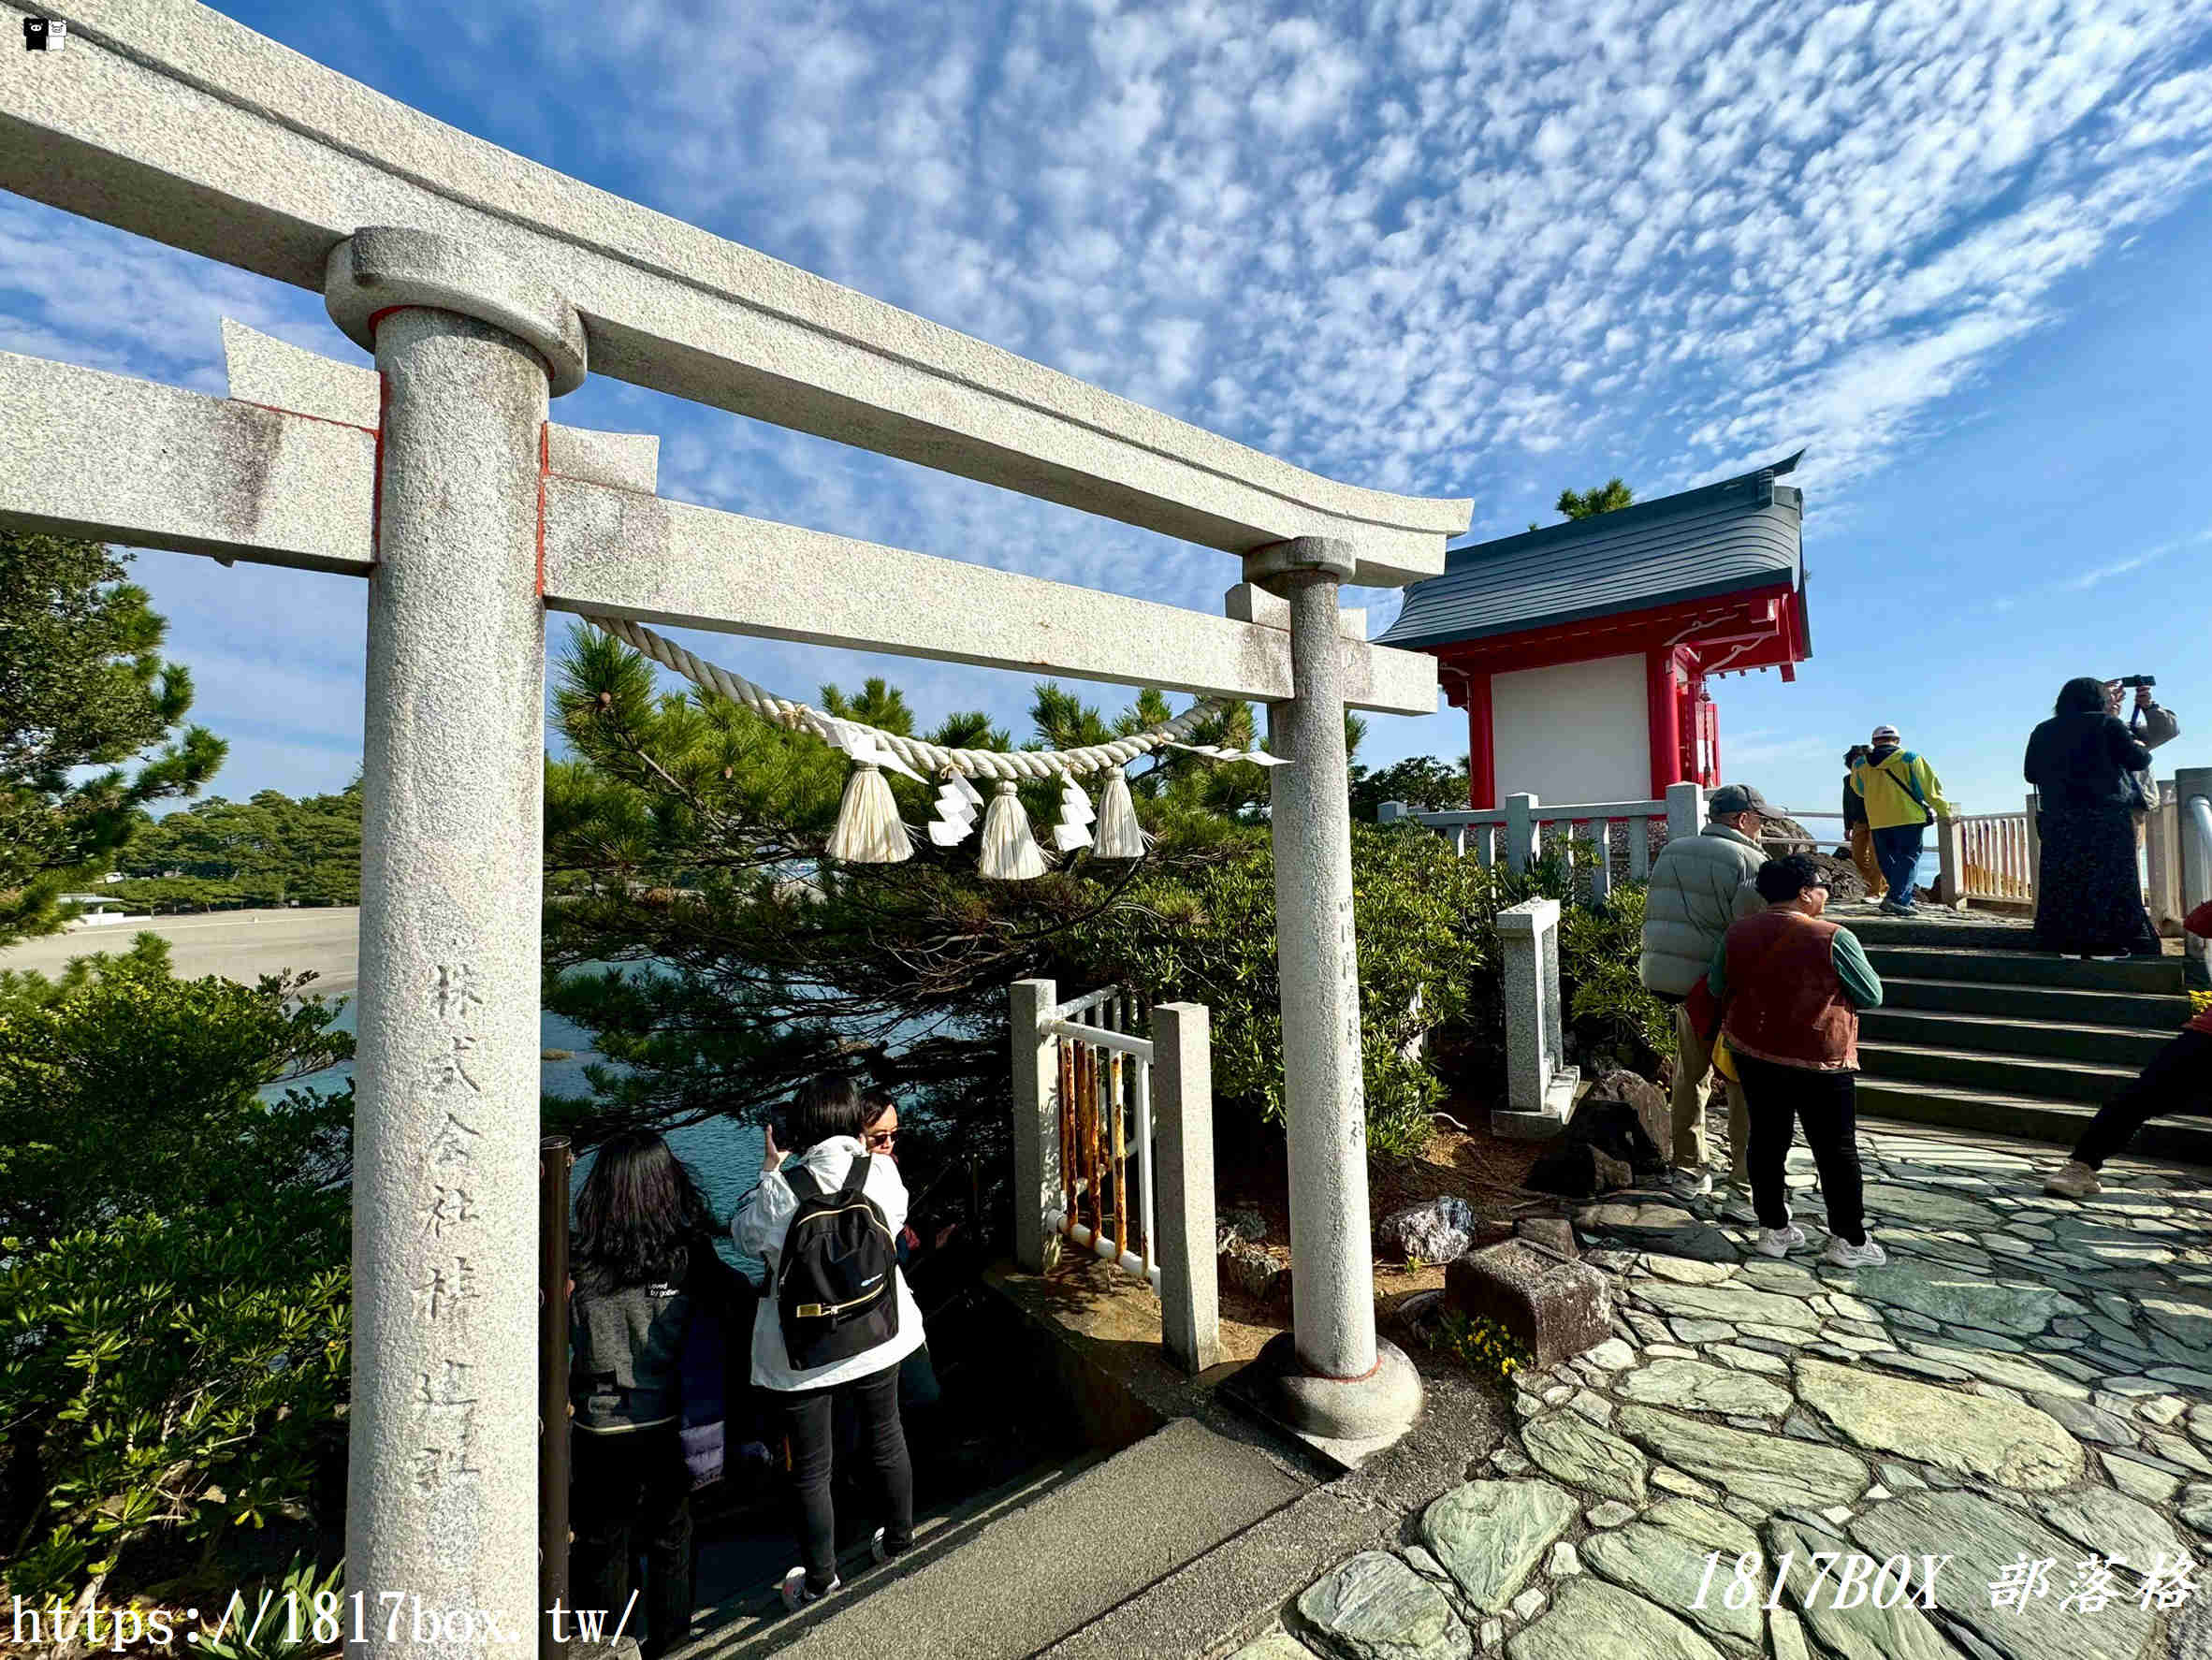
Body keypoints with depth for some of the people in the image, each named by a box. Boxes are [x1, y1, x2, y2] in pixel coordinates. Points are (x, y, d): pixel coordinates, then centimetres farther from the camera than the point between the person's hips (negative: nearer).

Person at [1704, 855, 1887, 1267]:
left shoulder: (1736, 933, -1)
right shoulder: (1833, 938, -15)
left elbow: (1716, 989, 10)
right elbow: (1872, 996, -4)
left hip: (1752, 1053, 5)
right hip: (1818, 1060, -4)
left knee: (1767, 1141, 13)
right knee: (1836, 1151, 10)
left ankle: (1773, 1229, 22)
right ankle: (1848, 1240, 20)